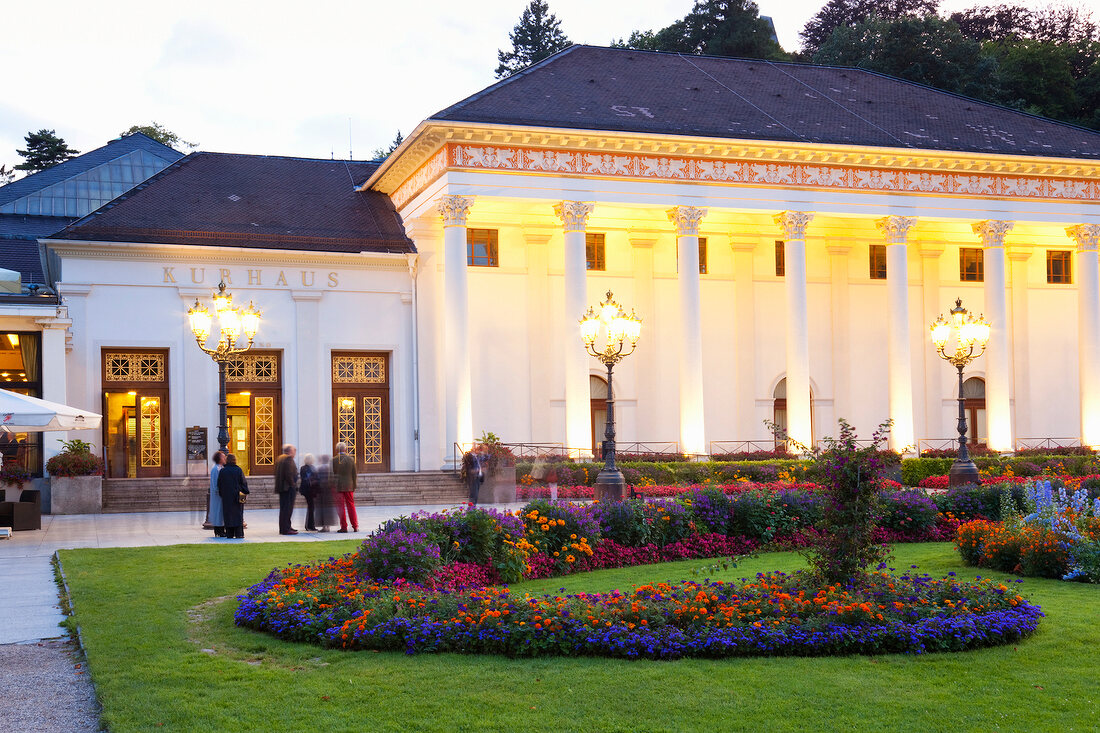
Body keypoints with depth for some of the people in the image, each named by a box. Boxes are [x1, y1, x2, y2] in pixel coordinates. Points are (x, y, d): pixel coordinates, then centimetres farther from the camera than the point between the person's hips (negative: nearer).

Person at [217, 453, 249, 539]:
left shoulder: (222, 471, -1)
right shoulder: (238, 470, -6)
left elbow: (219, 484, 3)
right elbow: (243, 482, -5)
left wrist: (221, 493, 14)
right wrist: (245, 493, 2)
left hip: (226, 496, 1)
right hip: (237, 496, -1)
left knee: (228, 515, 6)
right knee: (238, 514, 2)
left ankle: (229, 534, 4)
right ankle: (238, 534, -3)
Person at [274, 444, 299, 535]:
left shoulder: (279, 458, 14)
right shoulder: (288, 459, -15)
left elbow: (277, 473, 18)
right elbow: (289, 474, -22)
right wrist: (293, 485, -15)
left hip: (281, 487, 10)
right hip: (288, 487, -10)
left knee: (283, 508, 16)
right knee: (288, 508, -7)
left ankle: (284, 527, 23)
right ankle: (285, 529, -7)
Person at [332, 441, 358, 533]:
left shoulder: (334, 460, -7)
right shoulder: (351, 459, -1)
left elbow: (332, 475, -2)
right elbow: (354, 474, 3)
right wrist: (354, 486, 12)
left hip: (338, 487, -2)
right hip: (349, 486, 2)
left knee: (340, 507, 3)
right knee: (351, 505, 10)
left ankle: (344, 527, 1)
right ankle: (355, 526, 11)